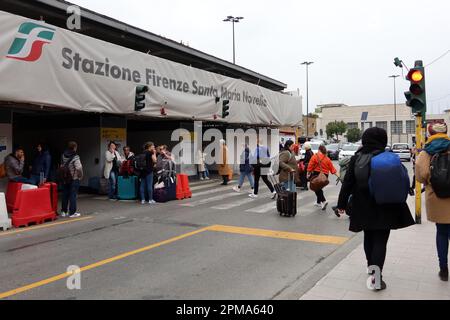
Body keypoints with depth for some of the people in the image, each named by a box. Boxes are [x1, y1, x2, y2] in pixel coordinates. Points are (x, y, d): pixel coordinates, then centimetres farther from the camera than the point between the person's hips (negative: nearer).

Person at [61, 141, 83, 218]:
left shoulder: (63, 156, 3)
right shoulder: (75, 157, -17)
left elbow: (61, 166, 8)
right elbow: (79, 168, -22)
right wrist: (80, 176, -6)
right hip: (74, 179, -6)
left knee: (65, 195, 14)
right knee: (73, 195, 0)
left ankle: (64, 211, 23)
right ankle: (72, 212, 3)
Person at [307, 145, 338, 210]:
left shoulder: (315, 156, -7)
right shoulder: (327, 159, 7)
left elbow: (310, 166, -10)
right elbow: (332, 168, 6)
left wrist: (308, 174, -2)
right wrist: (337, 175, 12)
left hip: (316, 174, -5)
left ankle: (324, 201, -18)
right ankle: (318, 202, 30)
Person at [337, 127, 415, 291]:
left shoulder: (356, 158, -3)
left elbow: (347, 183, -1)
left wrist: (342, 204, 6)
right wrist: (400, 207, 8)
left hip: (364, 207, 3)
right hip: (385, 208, -3)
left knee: (368, 237, 20)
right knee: (380, 240, 1)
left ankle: (371, 268, 33)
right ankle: (377, 274, -11)